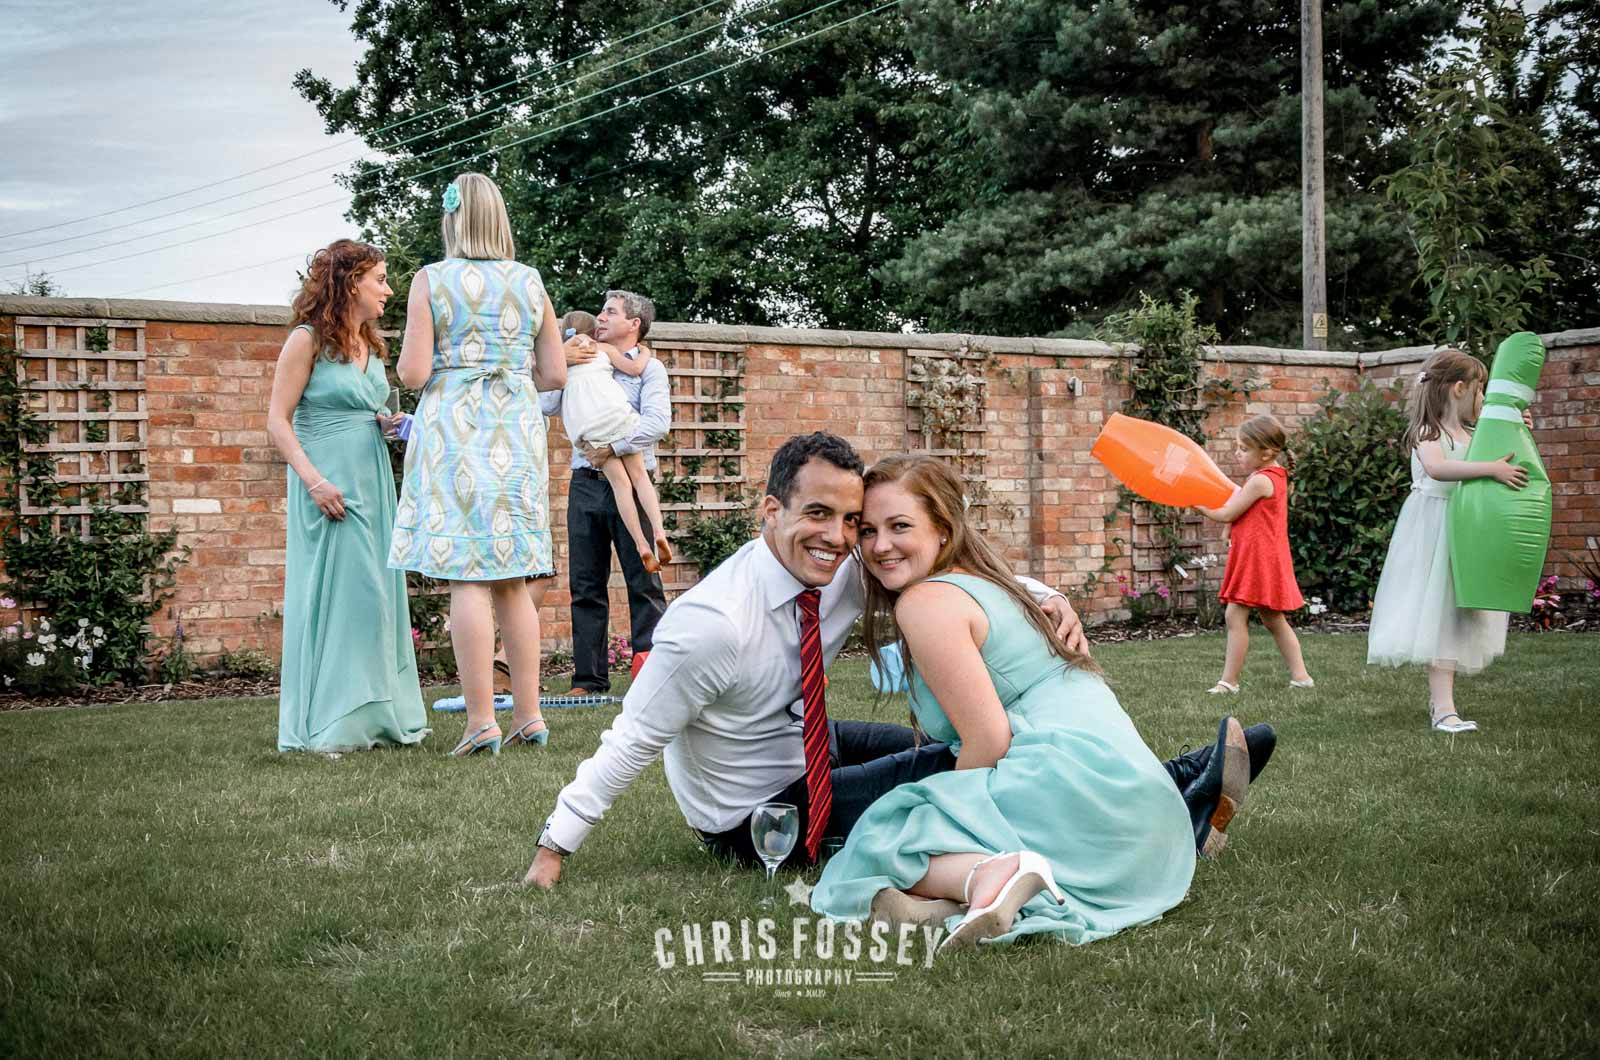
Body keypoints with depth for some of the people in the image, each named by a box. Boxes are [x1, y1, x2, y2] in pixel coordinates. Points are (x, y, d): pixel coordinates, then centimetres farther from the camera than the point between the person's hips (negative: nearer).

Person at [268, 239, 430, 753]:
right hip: (330, 487, -8)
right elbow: (278, 421, -10)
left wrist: (391, 424, 5)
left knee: (378, 593, 7)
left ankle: (374, 717, 15)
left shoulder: (370, 345, 15)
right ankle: (327, 724, -1)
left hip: (374, 479, 8)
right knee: (334, 591, -7)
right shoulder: (307, 340, -7)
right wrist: (314, 480, -21)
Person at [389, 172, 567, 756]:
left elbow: (413, 373, -7)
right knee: (514, 582, 11)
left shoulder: (431, 280, -3)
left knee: (466, 579, -4)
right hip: (517, 431, 4)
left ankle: (481, 722, -6)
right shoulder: (530, 281, 8)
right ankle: (528, 715, 12)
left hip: (454, 429, -4)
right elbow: (556, 375, 9)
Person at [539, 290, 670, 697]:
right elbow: (547, 406, 9)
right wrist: (559, 363, -2)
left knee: (643, 583, -4)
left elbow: (657, 422, -13)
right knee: (586, 586, 5)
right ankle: (589, 678, 9)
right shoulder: (583, 365, 19)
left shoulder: (647, 369, 3)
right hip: (586, 484, 5)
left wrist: (613, 447, -21)